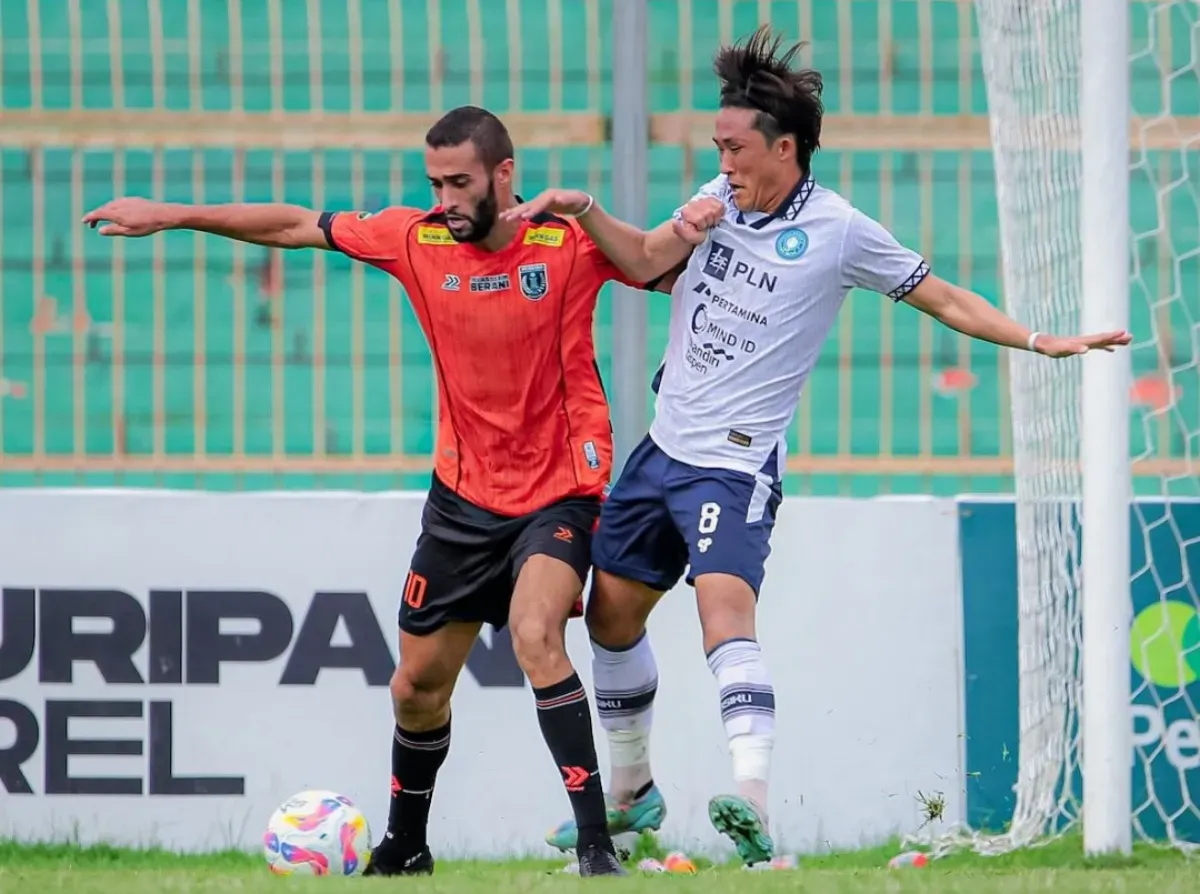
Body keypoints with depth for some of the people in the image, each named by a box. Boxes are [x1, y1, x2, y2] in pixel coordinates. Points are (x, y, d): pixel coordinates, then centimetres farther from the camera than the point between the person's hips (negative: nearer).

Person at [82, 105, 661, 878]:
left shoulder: (570, 242, -12)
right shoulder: (418, 240, -3)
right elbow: (298, 226, 5)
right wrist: (172, 216, 6)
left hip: (559, 491, -5)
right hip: (463, 494, 5)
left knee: (536, 635, -29)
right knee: (418, 687, 10)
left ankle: (597, 844, -26)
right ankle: (404, 848, 33)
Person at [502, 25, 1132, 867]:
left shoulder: (838, 230, -8)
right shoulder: (719, 200, 7)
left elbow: (941, 297, -1)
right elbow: (644, 260, -1)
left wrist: (1038, 340, -8)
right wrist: (583, 211, -17)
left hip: (736, 464, -7)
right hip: (665, 444, 7)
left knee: (726, 609, -28)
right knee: (612, 612, 13)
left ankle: (754, 806, -43)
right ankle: (632, 794, 32)